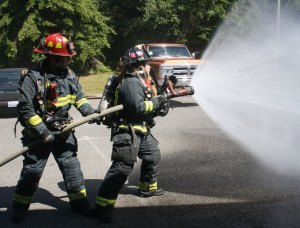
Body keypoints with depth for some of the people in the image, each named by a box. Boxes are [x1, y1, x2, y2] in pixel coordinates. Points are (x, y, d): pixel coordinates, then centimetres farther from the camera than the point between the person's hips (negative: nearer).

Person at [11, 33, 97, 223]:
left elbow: (79, 97, 9)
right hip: (39, 133, -5)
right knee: (32, 170, 5)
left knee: (72, 165, 6)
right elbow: (26, 108, -19)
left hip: (63, 131, 5)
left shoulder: (69, 75, -1)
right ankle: (20, 207, 23)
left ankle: (79, 201, 19)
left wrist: (89, 112, -10)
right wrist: (42, 131, -21)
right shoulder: (34, 77, -19)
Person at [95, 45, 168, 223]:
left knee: (153, 156, 23)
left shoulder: (140, 81, 16)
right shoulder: (131, 83, -18)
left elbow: (146, 104, 19)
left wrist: (160, 100, 5)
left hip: (141, 130, 11)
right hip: (127, 132, -11)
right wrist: (157, 102, -14)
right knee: (122, 167, -15)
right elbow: (138, 107, -26)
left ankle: (148, 187, 42)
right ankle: (103, 204, -13)